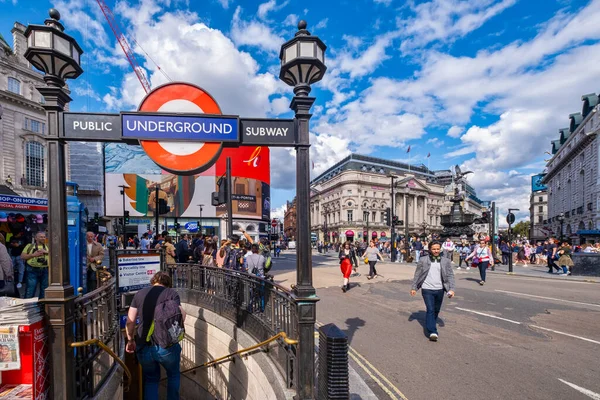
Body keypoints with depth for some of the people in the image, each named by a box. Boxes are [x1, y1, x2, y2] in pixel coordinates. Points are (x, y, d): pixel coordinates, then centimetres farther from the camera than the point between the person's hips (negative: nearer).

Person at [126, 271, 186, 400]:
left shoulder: (139, 294, 8)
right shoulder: (172, 293, -3)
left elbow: (130, 321, 6)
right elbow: (181, 317, -12)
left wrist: (130, 340, 21)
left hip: (143, 347, 3)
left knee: (150, 379, 27)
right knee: (173, 375, 25)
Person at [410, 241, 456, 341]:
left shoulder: (446, 261, 4)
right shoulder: (423, 261, -3)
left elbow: (450, 275, 3)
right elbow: (417, 275, 2)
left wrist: (451, 289, -7)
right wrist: (414, 287, 2)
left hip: (440, 290, 3)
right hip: (427, 289, -3)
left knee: (436, 310, 16)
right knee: (430, 310, -10)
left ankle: (430, 325, 39)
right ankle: (433, 332, -8)